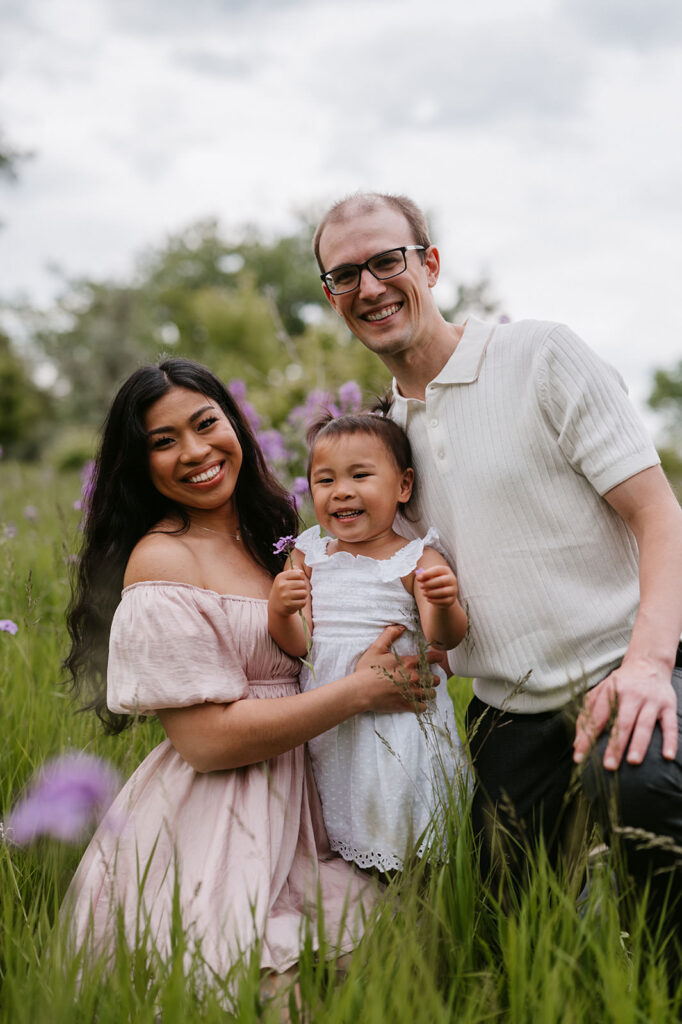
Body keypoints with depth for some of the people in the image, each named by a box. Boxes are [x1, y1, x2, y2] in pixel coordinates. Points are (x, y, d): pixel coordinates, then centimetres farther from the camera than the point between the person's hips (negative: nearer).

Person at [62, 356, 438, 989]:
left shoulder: (265, 534, 10)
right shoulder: (161, 560, -15)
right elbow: (206, 738, -20)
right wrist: (360, 690, -15)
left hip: (293, 805, 8)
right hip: (215, 826, -8)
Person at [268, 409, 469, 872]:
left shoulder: (417, 559, -6)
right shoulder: (309, 556, 5)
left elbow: (443, 638, -18)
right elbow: (298, 645, 1)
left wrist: (444, 606, -39)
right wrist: (280, 611, -20)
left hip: (400, 714, -3)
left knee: (400, 830, -2)